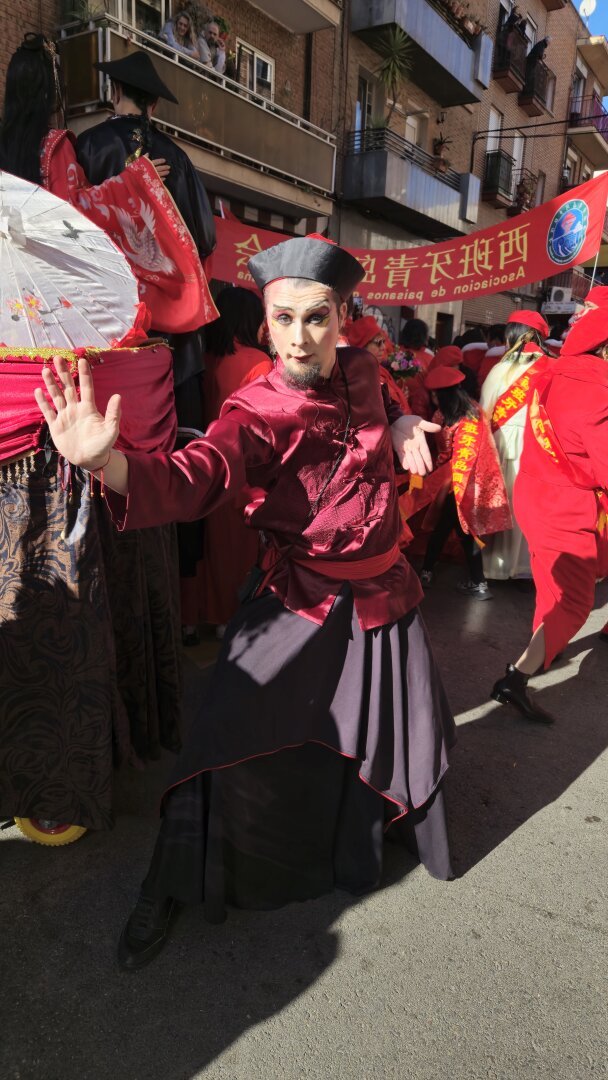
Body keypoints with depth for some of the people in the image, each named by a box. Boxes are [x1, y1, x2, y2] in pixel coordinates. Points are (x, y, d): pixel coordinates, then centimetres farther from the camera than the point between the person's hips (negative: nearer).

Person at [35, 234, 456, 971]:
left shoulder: (362, 372, -1)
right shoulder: (257, 413, -18)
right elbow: (193, 476, -37)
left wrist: (400, 425, 1)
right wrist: (107, 461, -56)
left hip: (382, 594, 5)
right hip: (297, 604, -4)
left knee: (402, 737, 17)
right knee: (238, 742, -7)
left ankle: (399, 816, 54)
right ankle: (172, 888, 20)